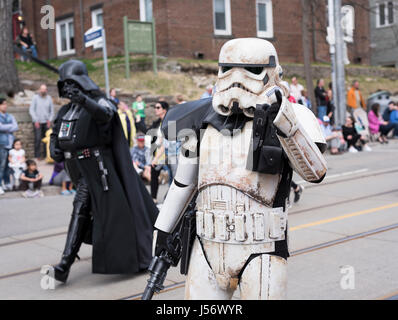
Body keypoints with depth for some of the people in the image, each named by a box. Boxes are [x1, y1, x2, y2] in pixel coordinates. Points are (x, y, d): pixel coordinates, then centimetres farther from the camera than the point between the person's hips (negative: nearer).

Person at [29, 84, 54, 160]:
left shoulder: (49, 98, 7)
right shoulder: (35, 97, -1)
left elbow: (52, 111, 12)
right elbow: (31, 110, 0)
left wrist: (50, 120, 1)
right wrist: (36, 120, -7)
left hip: (46, 122, 3)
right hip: (37, 122, -3)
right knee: (38, 139, -8)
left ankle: (45, 155, 5)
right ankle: (37, 155, -3)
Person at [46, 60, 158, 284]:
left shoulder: (99, 102, -8)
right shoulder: (66, 111, 15)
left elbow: (105, 114, -32)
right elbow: (56, 134, 22)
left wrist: (83, 99, -50)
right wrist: (54, 148, -1)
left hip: (96, 166, -7)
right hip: (79, 168, 7)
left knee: (80, 210, -12)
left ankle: (65, 265, -12)